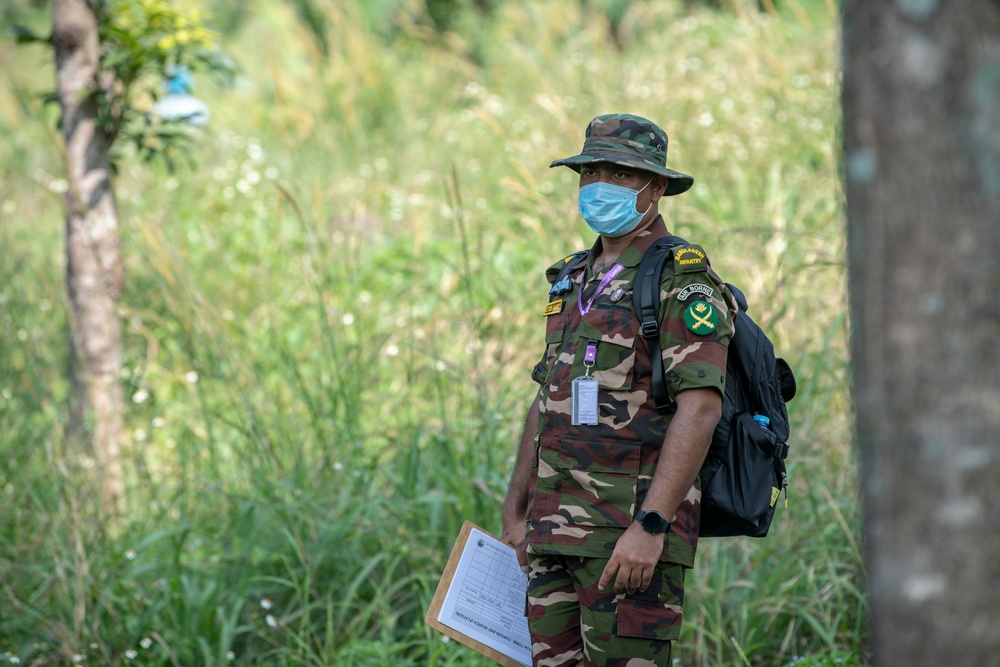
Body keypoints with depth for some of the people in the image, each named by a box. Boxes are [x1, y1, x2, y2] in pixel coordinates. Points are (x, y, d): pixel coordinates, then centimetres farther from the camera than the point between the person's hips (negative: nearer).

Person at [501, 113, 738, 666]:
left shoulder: (682, 282, -8)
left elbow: (699, 409, -17)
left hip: (633, 530, -8)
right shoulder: (575, 280, 19)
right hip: (556, 530, 8)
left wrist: (650, 526, -24)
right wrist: (514, 516, 18)